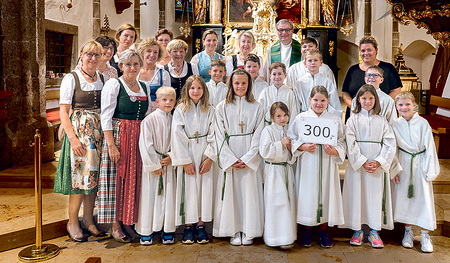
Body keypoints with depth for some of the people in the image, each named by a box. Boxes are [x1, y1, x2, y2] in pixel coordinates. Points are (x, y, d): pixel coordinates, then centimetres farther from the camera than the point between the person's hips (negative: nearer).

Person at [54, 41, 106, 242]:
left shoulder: (102, 78, 11)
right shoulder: (71, 78, -3)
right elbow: (63, 111, -8)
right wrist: (73, 138, -16)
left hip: (99, 131, 5)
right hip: (79, 130, -5)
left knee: (94, 175, 7)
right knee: (80, 175, -4)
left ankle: (88, 219, 19)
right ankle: (72, 223, 12)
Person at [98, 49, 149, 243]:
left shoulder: (144, 87, 14)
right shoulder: (113, 84, -3)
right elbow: (106, 116, -9)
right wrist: (111, 144, -16)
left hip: (139, 138, 5)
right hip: (118, 136, -5)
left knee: (135, 179, 7)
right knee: (117, 178, -2)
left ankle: (132, 221, 19)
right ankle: (116, 225, 7)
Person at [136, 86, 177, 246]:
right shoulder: (149, 120, -7)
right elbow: (146, 144, -10)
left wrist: (171, 157, -10)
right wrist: (155, 165, -12)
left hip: (169, 165, 4)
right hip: (152, 164, -4)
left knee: (169, 196, 6)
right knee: (149, 196, 2)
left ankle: (168, 231, 18)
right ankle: (146, 232, 14)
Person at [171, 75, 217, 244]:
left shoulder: (210, 111, 5)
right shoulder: (180, 110, -1)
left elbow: (213, 135, 2)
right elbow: (178, 137, -5)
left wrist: (210, 157, -7)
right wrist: (185, 161, -9)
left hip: (205, 155, 2)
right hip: (187, 154, -1)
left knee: (205, 187, 2)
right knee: (188, 188, 1)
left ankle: (200, 224, 14)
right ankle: (188, 225, 14)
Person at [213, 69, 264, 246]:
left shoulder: (257, 108, 6)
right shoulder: (222, 108, 5)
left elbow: (258, 136, 1)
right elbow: (220, 136, 0)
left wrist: (247, 159, -10)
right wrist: (231, 159, -9)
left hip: (250, 158, 0)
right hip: (228, 157, 0)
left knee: (249, 191, 1)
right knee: (231, 192, 2)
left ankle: (248, 232, 15)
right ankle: (234, 231, 15)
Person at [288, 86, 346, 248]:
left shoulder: (335, 120, 6)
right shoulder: (300, 118, 4)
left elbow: (342, 143, 6)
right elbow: (291, 139, 4)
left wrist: (334, 151, -15)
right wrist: (304, 147, -14)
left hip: (327, 165, 1)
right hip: (307, 165, 0)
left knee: (326, 194, 4)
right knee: (307, 195, 4)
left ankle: (323, 230, 21)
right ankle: (307, 230, 21)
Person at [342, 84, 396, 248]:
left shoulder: (382, 121, 9)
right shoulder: (353, 120, 4)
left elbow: (390, 144, 3)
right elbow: (351, 144, -4)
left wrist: (379, 162, -10)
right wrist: (363, 162, -14)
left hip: (379, 165, 2)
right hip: (357, 164, -1)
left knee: (376, 196, 3)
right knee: (357, 195, 1)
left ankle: (374, 232, 14)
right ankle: (357, 230, 13)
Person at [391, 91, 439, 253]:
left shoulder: (423, 123, -6)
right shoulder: (395, 125, 1)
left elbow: (429, 147, -5)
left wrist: (430, 170, -8)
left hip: (420, 164, -2)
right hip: (404, 164, 2)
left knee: (424, 197, 1)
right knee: (404, 197, 7)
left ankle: (425, 235, 12)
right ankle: (408, 232, 22)